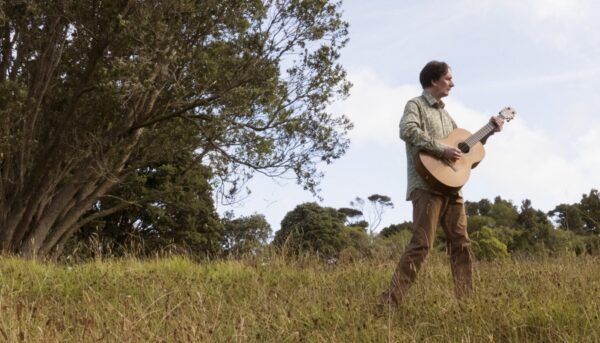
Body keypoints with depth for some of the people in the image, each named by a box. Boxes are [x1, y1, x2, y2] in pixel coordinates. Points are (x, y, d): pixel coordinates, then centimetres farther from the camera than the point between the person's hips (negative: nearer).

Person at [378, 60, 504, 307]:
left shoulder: (444, 113, 24)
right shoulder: (416, 105, 0)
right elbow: (407, 131, -21)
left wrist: (488, 132, 22)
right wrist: (442, 149, -22)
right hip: (427, 185, -8)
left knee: (460, 243, 6)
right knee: (422, 244, -15)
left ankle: (465, 299, 12)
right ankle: (390, 301, -14)